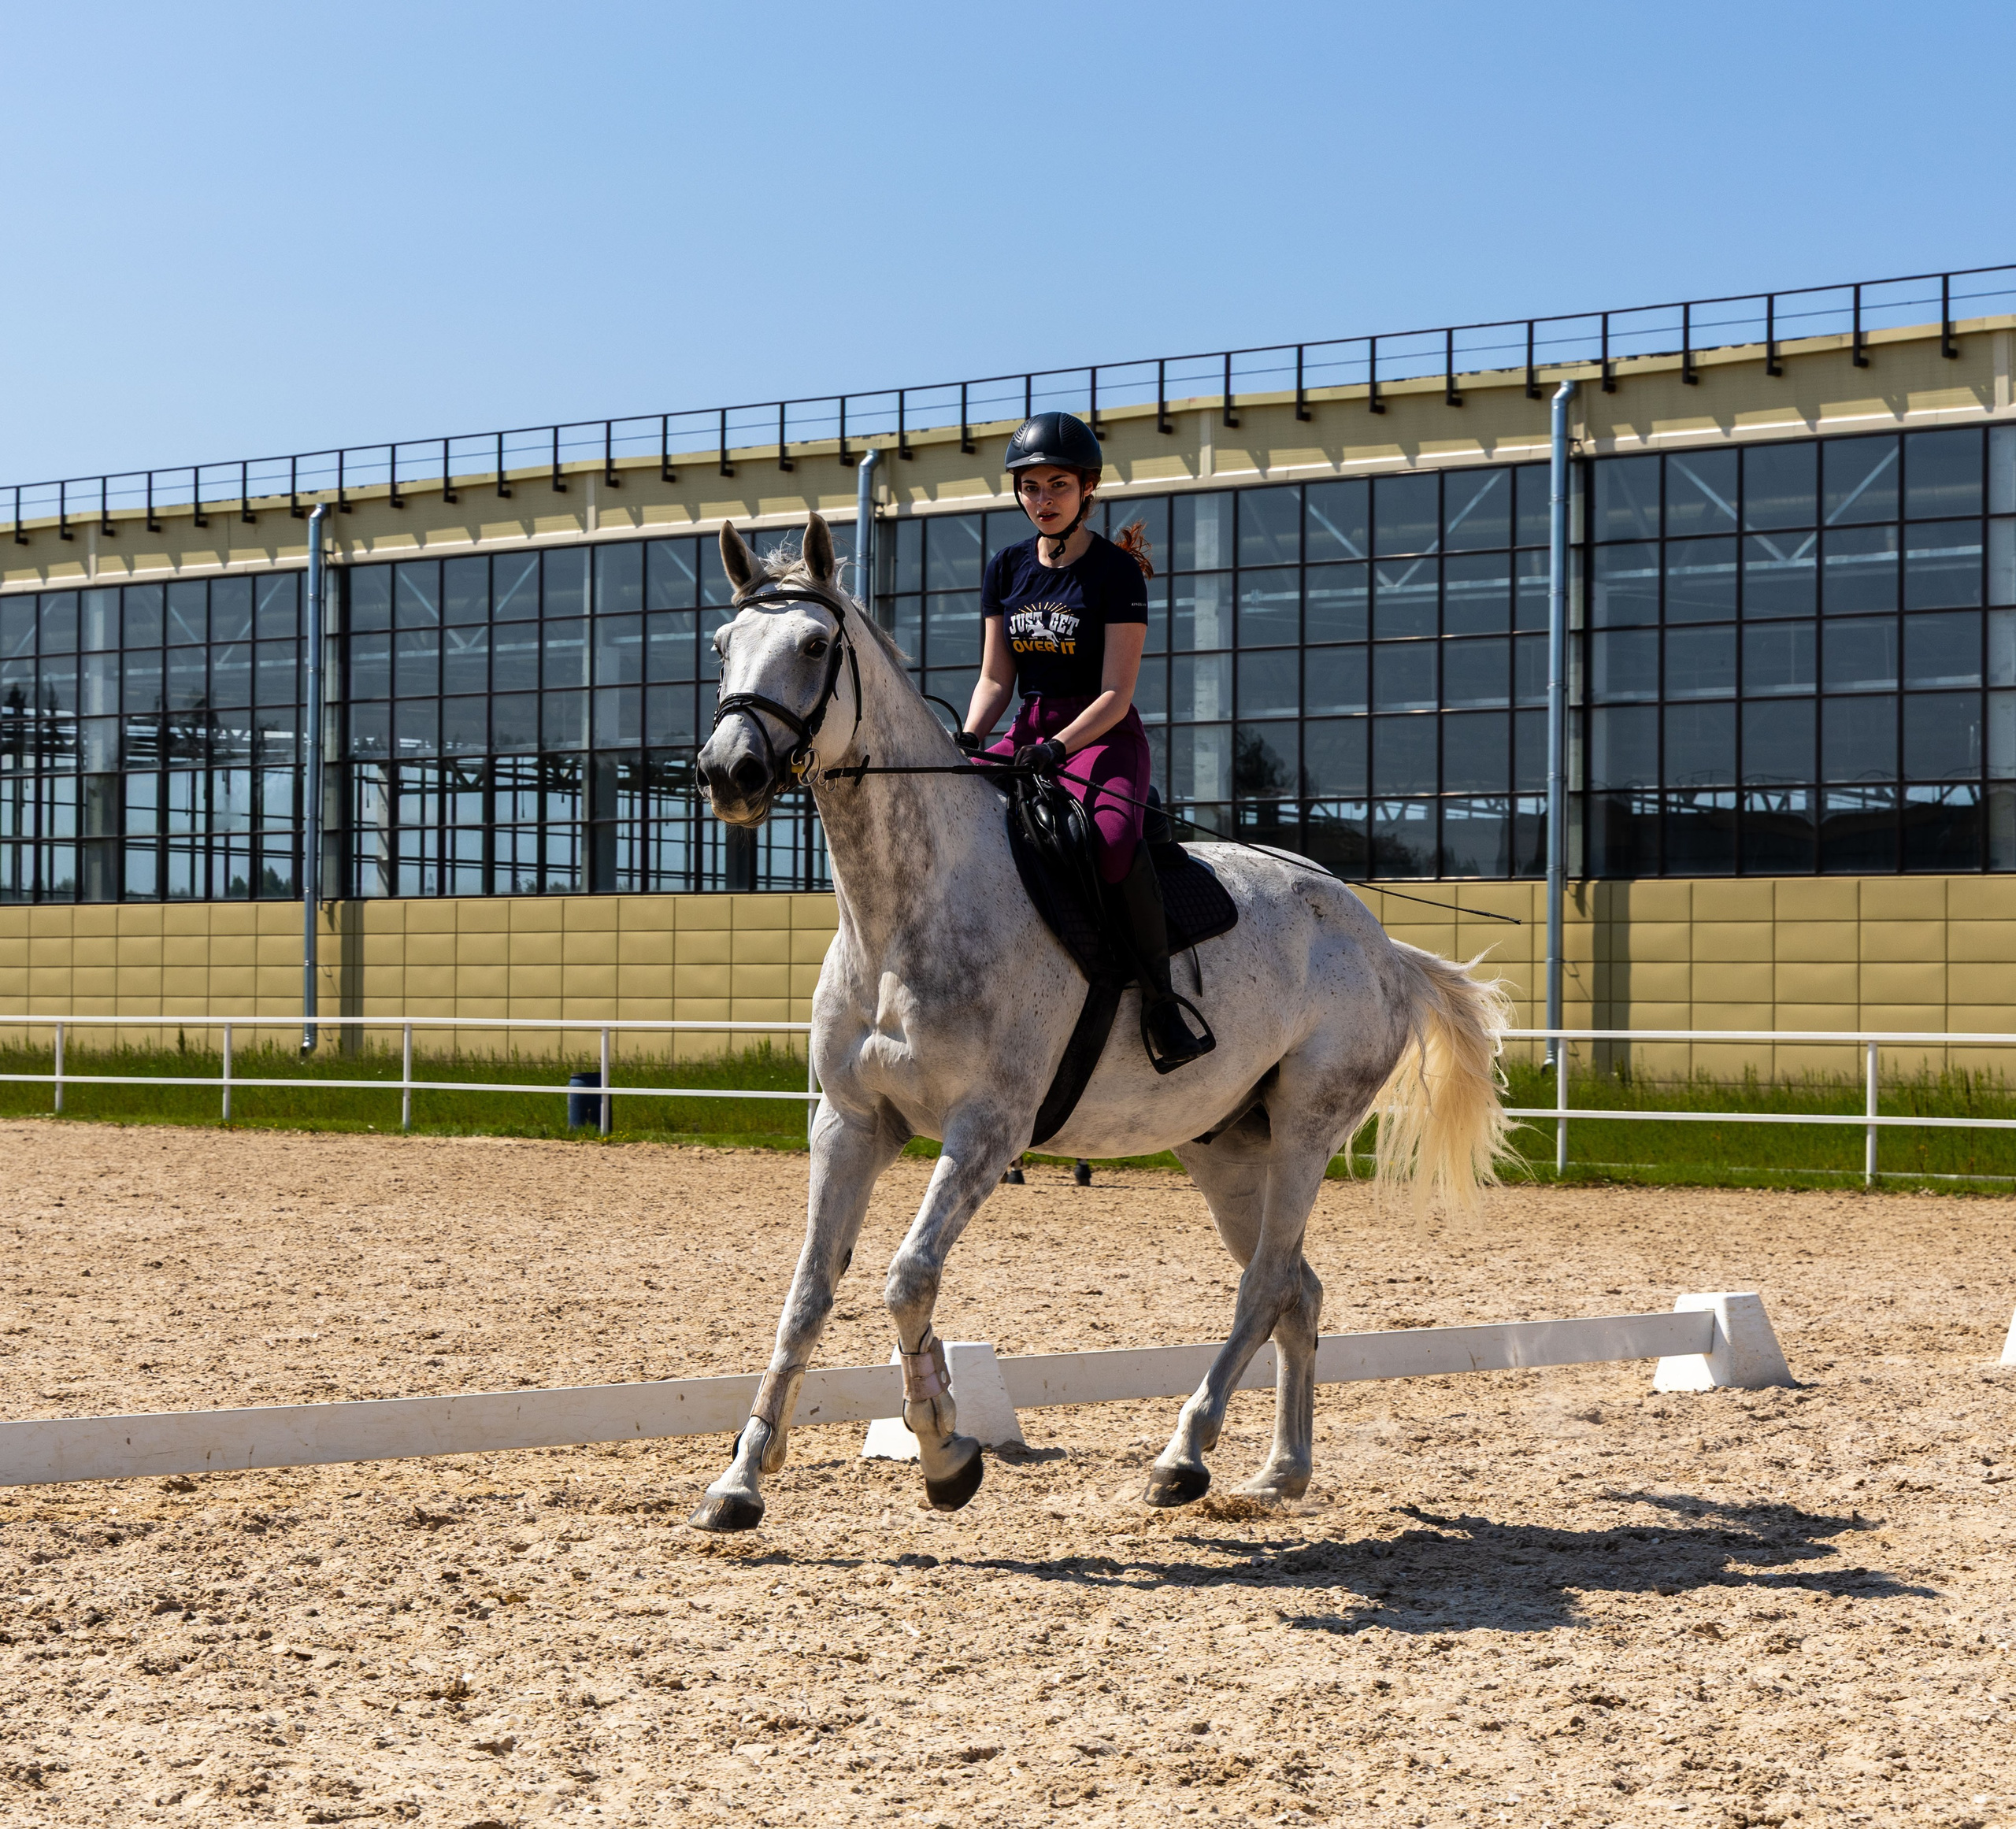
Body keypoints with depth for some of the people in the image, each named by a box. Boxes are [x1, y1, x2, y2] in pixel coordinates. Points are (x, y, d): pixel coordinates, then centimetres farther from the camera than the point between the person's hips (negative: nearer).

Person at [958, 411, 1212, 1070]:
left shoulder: (1115, 570, -7)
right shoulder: (1008, 569, 9)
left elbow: (1116, 695, -13)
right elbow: (996, 679, 10)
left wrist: (1056, 747, -28)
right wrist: (965, 743, -10)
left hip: (1103, 737, -6)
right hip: (1028, 732, 6)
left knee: (1112, 840, -36)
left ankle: (1160, 1000, -27)